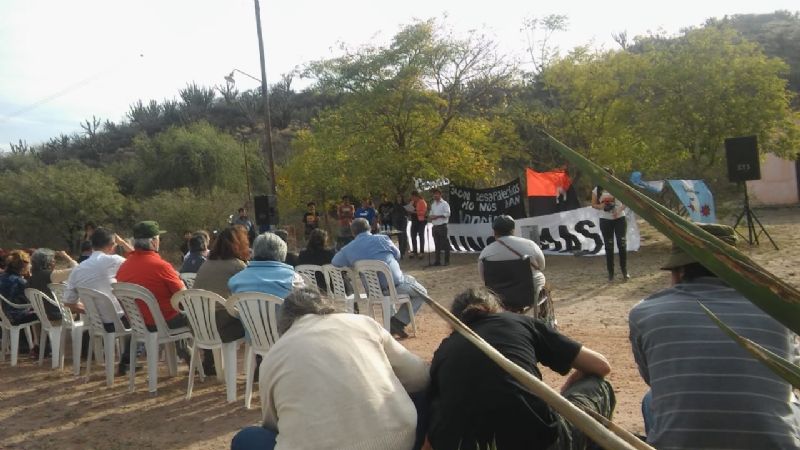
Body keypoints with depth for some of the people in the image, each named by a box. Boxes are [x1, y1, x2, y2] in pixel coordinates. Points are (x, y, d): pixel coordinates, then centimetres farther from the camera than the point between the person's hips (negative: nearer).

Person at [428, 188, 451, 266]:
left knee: (445, 244, -4)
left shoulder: (444, 203, -5)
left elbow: (447, 213, -14)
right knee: (437, 244, 10)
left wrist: (437, 216, -17)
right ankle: (437, 260, 15)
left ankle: (447, 260, 1)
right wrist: (430, 216, 0)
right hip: (435, 226, 6)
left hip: (442, 226, -6)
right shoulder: (433, 204, 17)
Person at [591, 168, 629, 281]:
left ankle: (624, 271, 10)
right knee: (608, 247, 5)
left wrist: (620, 210, -17)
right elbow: (593, 204, 7)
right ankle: (610, 273, 12)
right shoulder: (597, 190, 0)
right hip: (605, 220, 1)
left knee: (622, 244, -3)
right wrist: (600, 206, -14)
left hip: (619, 218, -1)